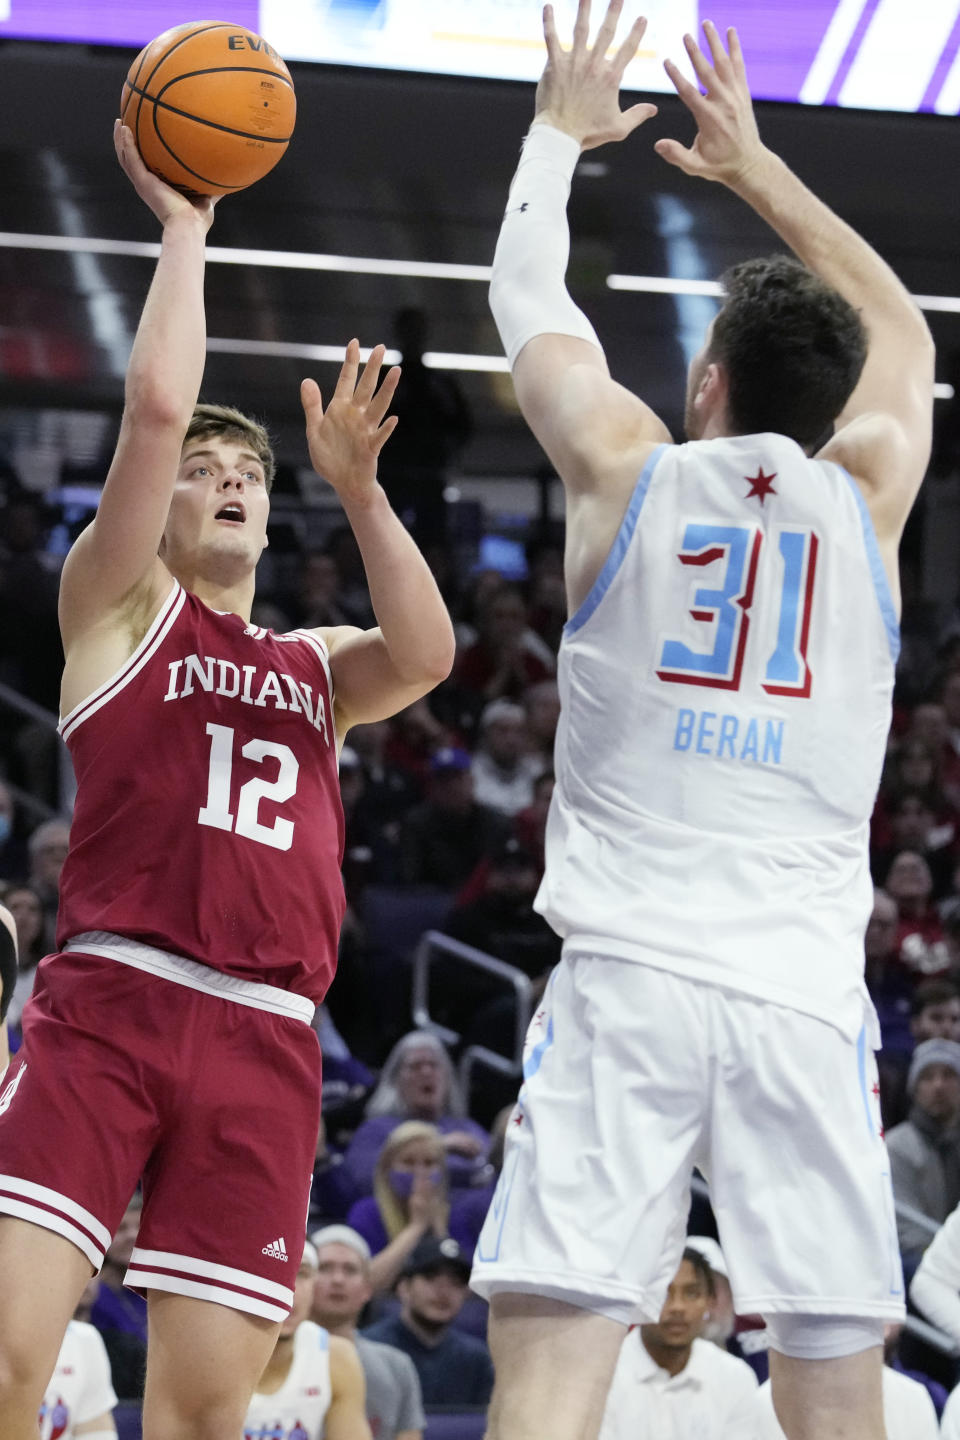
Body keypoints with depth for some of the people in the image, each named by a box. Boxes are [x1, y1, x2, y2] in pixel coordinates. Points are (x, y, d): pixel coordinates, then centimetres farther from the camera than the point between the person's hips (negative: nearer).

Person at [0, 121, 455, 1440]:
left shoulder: (317, 666, 25)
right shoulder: (116, 606, 13)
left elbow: (427, 656, 2)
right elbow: (156, 404, -1)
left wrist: (357, 488, 2)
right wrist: (183, 224, 6)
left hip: (267, 1044, 4)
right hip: (108, 1006, -4)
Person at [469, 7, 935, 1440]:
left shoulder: (629, 473, 5)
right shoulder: (868, 497, 10)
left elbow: (527, 296, 23)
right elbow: (899, 331, 31)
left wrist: (561, 133, 40)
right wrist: (756, 169, 40)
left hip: (626, 983, -2)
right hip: (806, 997, 2)